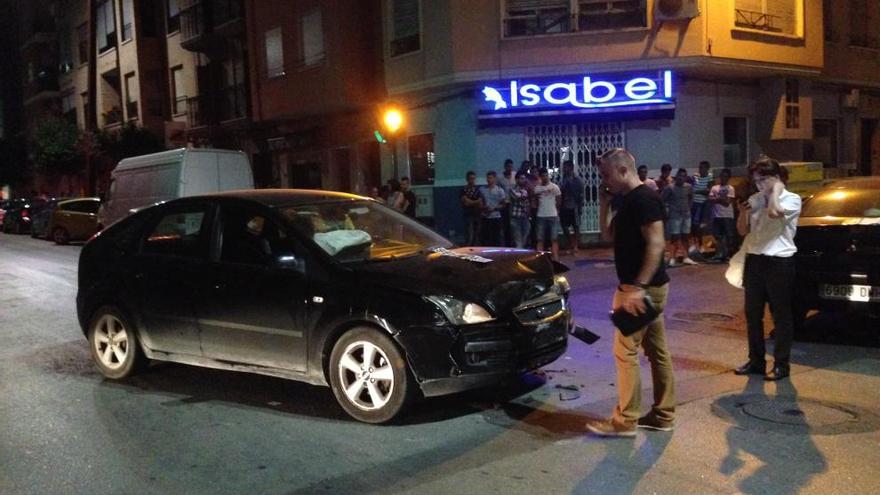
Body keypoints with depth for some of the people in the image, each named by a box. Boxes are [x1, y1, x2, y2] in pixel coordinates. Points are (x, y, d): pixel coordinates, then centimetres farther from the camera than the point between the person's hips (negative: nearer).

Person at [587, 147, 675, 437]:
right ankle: (663, 415, 21)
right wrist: (604, 205, 8)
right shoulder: (629, 201, 14)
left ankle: (625, 421, 5)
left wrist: (638, 287, -27)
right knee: (657, 351, 13)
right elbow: (608, 236, 21)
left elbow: (656, 244, -23)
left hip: (643, 288, -10)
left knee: (625, 352, -4)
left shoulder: (644, 198, -16)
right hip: (644, 287, 10)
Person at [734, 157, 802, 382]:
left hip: (779, 262, -6)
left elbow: (773, 212, -27)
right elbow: (743, 231, 14)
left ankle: (781, 364, 12)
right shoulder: (754, 200, 10)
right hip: (754, 261, 6)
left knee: (781, 316, 3)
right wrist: (742, 213, -4)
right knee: (752, 315, 10)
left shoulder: (792, 199, -6)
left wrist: (776, 190, -12)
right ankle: (756, 361, 21)